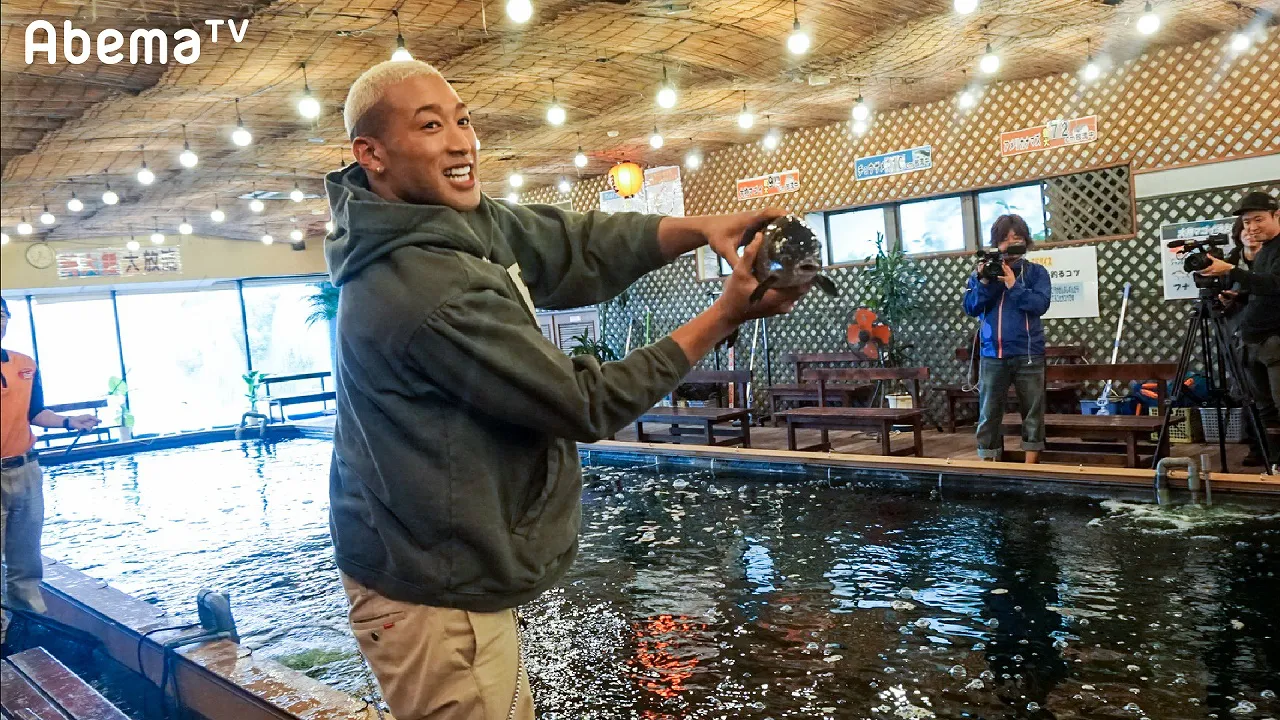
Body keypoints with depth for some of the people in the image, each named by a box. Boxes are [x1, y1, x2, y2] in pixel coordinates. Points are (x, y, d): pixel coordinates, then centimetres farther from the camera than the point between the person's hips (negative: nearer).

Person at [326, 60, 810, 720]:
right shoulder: (433, 295, -29)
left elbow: (580, 246, 2)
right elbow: (588, 404, -22)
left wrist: (702, 228, -14)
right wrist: (728, 315, -18)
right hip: (437, 601, -9)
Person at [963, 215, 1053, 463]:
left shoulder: (1036, 272, 4)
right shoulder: (982, 272, 7)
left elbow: (1040, 305, -10)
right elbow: (971, 308, -1)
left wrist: (1014, 285, -17)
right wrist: (984, 282, -13)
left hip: (1028, 355, -1)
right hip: (993, 355, 1)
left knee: (1033, 414, 6)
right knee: (988, 415, 2)